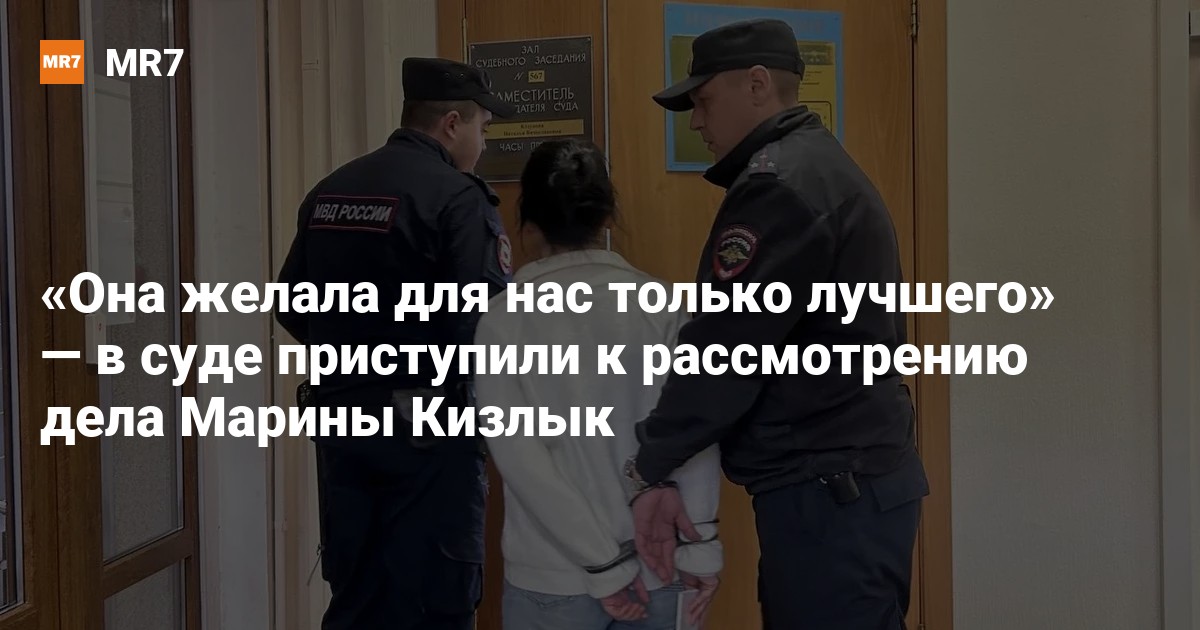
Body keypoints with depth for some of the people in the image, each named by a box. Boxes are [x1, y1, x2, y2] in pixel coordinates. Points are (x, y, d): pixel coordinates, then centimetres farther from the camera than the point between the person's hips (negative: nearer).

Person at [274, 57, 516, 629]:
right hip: (428, 429, -7)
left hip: (344, 420, 7)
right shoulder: (457, 197, -14)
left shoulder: (329, 192, 8)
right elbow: (488, 321, -22)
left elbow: (292, 308, 12)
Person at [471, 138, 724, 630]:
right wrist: (699, 543, -10)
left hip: (553, 579, -2)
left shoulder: (503, 320, -6)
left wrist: (605, 565, -11)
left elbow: (518, 456, -13)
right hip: (657, 567, 2)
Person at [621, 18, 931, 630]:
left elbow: (725, 345, -18)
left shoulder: (781, 181, -15)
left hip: (828, 490, -10)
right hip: (851, 478, 10)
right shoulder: (819, 166, 17)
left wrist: (649, 465, -5)